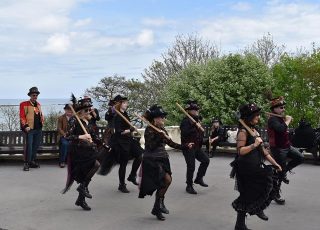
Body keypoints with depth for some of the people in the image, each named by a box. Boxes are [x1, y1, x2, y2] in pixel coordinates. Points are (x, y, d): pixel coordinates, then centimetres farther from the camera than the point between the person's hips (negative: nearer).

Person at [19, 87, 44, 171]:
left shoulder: (38, 104, 16)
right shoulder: (24, 104, -4)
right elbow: (22, 116, -9)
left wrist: (42, 120, 4)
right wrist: (25, 126, -19)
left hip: (39, 128, 6)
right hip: (30, 128, -6)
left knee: (36, 146, 11)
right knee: (29, 146, -8)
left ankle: (32, 161, 21)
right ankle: (26, 163, -2)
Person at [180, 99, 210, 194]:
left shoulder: (197, 120, 14)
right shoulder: (186, 121, -14)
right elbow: (184, 133, -28)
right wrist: (195, 128, -28)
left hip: (197, 147, 8)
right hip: (188, 147, -8)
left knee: (206, 160, 2)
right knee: (191, 167, -4)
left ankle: (199, 178, 17)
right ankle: (189, 186, 10)